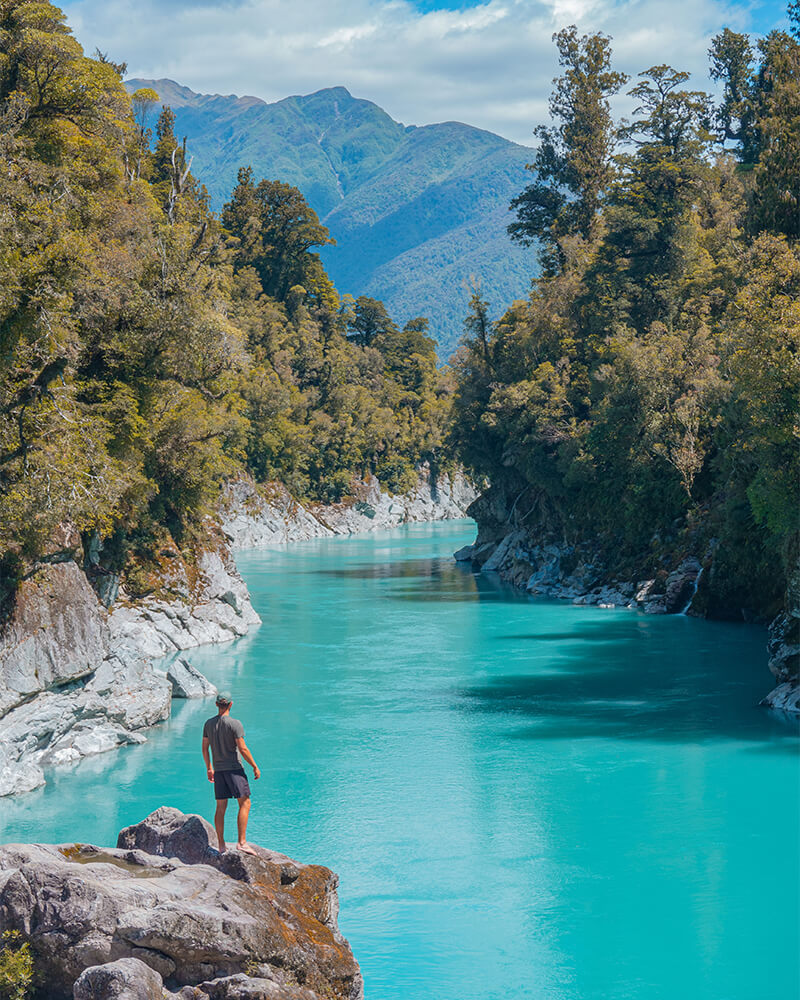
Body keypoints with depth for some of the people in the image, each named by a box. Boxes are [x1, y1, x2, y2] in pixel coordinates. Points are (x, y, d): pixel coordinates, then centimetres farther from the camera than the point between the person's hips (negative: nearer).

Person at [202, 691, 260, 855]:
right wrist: (255, 767, -4)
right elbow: (243, 749, -13)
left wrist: (209, 768, 24)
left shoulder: (209, 724, 6)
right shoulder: (234, 724, -12)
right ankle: (242, 842, -11)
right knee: (244, 803, -3)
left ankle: (221, 845, 10)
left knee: (221, 807, 9)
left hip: (218, 770, 6)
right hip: (234, 768, -6)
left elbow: (205, 748, 12)